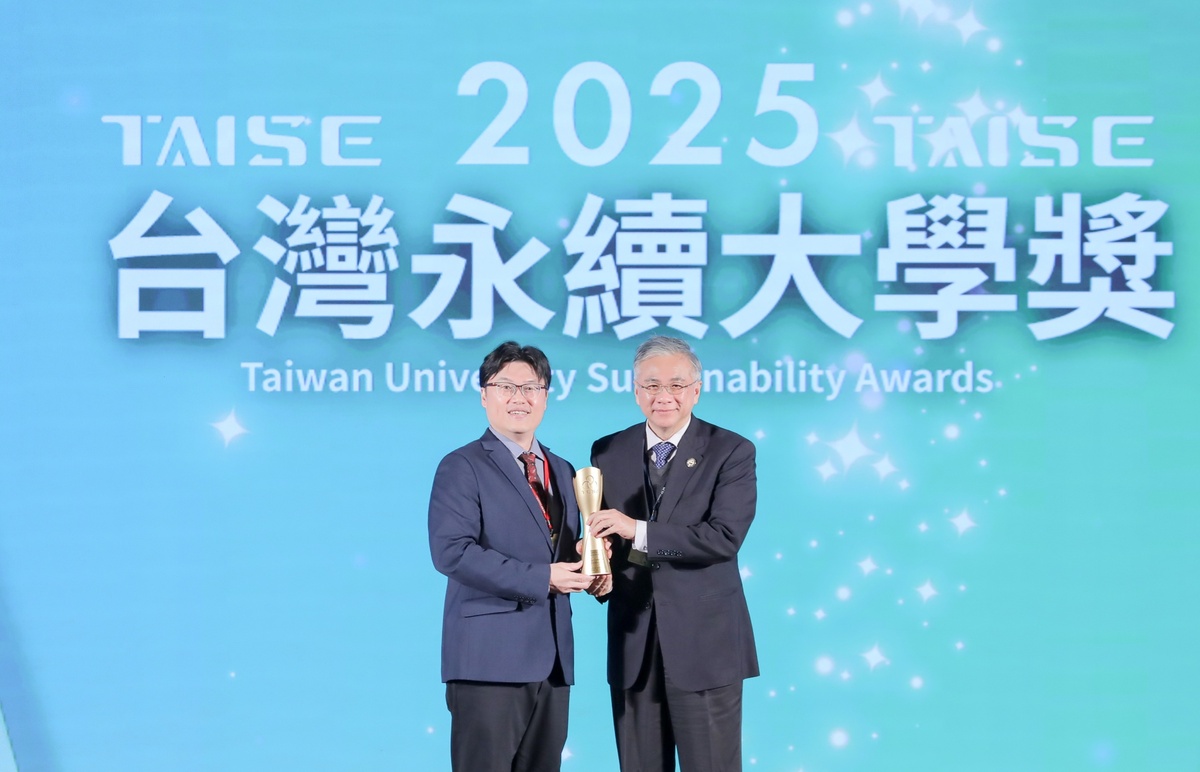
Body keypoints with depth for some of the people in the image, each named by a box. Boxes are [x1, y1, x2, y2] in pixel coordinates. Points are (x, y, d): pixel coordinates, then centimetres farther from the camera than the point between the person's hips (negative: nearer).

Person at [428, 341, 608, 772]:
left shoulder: (563, 472, 19)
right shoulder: (462, 467, -4)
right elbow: (451, 551, -16)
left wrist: (591, 575, -1)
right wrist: (541, 578, -19)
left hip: (551, 657, 7)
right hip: (490, 656, -7)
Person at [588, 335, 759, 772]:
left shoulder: (732, 452, -5)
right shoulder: (608, 452, 8)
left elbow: (725, 537, -17)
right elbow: (600, 533, 12)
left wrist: (638, 531, -22)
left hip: (705, 642, -4)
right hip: (632, 642, 4)